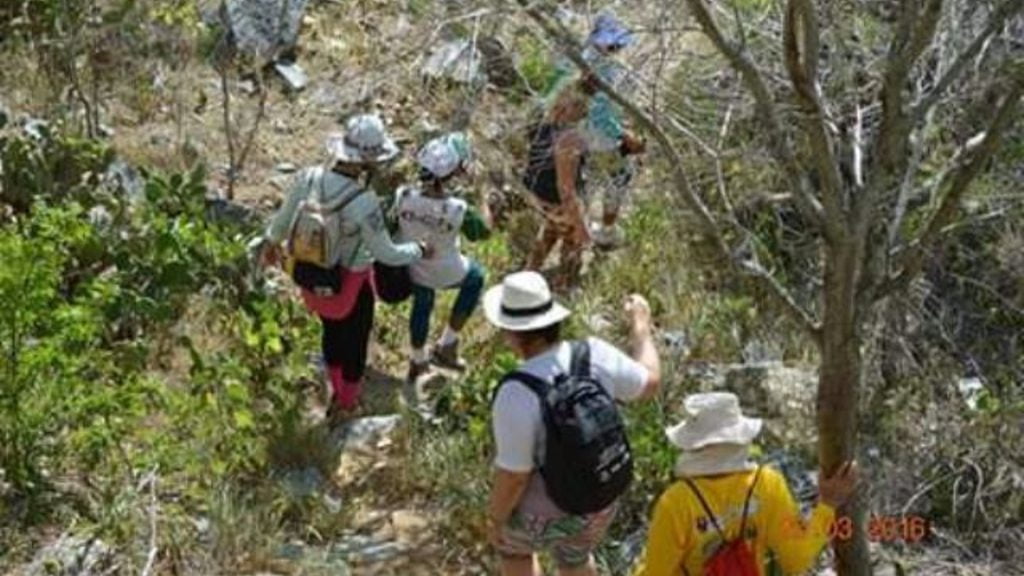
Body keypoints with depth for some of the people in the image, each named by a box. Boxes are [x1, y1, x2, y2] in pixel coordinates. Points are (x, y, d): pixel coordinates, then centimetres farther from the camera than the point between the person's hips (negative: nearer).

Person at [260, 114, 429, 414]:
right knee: (355, 339, 24)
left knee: (331, 332, 31)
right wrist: (419, 251, -4)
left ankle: (338, 391, 54)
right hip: (350, 284, -5)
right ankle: (349, 400, 47)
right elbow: (387, 254, -25)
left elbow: (283, 217, -1)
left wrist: (272, 241, 21)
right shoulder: (364, 203, -36)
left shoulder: (309, 179, -20)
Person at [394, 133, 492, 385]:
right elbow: (484, 231, -15)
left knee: (422, 305, 33)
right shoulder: (458, 211, -36)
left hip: (411, 268, 3)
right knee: (476, 275, 30)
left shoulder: (403, 196, -29)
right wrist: (484, 198, -1)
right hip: (444, 274, -3)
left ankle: (417, 361, 57)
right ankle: (447, 345, 34)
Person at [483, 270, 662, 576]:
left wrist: (494, 519, -6)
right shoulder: (595, 355, -21)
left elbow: (512, 476, -26)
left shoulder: (516, 394, -35)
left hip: (542, 511, -4)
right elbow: (650, 383, -2)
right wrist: (641, 325, 14)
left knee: (513, 545, 32)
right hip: (597, 499, 4)